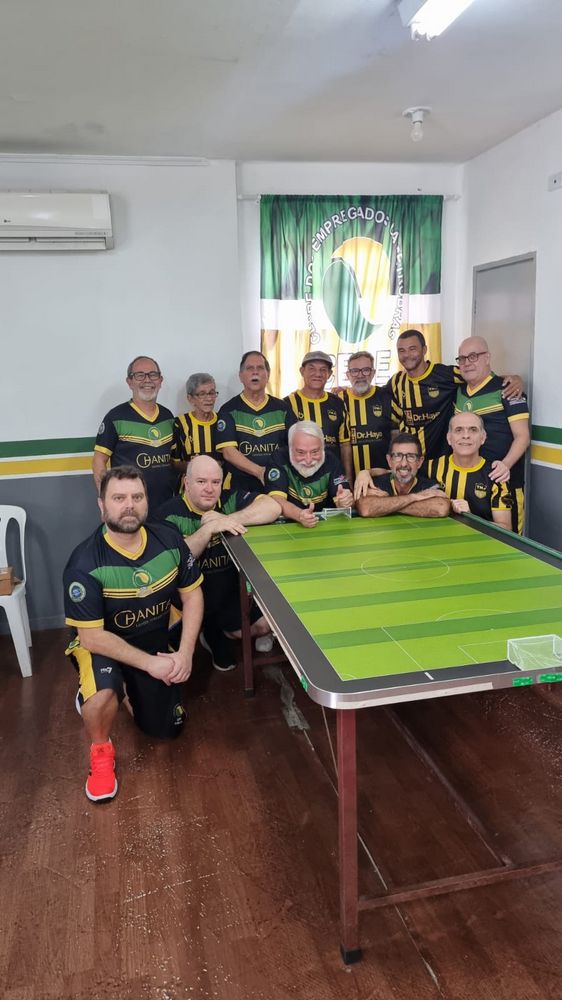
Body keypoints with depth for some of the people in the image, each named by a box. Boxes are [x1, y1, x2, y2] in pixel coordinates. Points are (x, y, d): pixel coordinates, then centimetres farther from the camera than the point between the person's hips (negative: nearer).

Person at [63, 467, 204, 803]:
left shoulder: (168, 539, -16)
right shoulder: (84, 564, -29)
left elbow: (192, 595, -5)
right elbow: (92, 637, -25)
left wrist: (185, 653, -16)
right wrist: (150, 663, -27)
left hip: (156, 641, 4)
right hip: (103, 644, -4)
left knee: (166, 728, 12)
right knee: (102, 695, -36)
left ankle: (130, 689, 42)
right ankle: (101, 751, -2)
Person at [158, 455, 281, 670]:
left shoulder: (230, 499, 1)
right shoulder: (171, 514, -8)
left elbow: (273, 507, -16)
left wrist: (228, 519, -23)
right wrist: (209, 528, -31)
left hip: (237, 582, 4)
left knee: (265, 624, -7)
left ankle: (219, 635, 24)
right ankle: (213, 635, 18)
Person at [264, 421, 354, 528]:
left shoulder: (331, 461, -6)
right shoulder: (279, 460, -12)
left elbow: (340, 502, -11)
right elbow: (276, 498, -23)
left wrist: (344, 502, -35)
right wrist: (299, 515, -42)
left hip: (325, 524, 2)